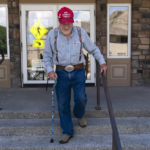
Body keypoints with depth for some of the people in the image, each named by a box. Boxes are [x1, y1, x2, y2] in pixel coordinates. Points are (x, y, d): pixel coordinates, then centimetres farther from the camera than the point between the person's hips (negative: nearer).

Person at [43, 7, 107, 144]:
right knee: (63, 104, 1)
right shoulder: (52, 35, -7)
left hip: (78, 72, 0)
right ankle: (67, 132, 17)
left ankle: (79, 114, 23)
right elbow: (47, 55, 1)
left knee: (80, 98, -13)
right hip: (61, 73, 0)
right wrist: (50, 71, -14)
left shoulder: (80, 32, -6)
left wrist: (102, 63, -5)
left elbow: (93, 49, 5)